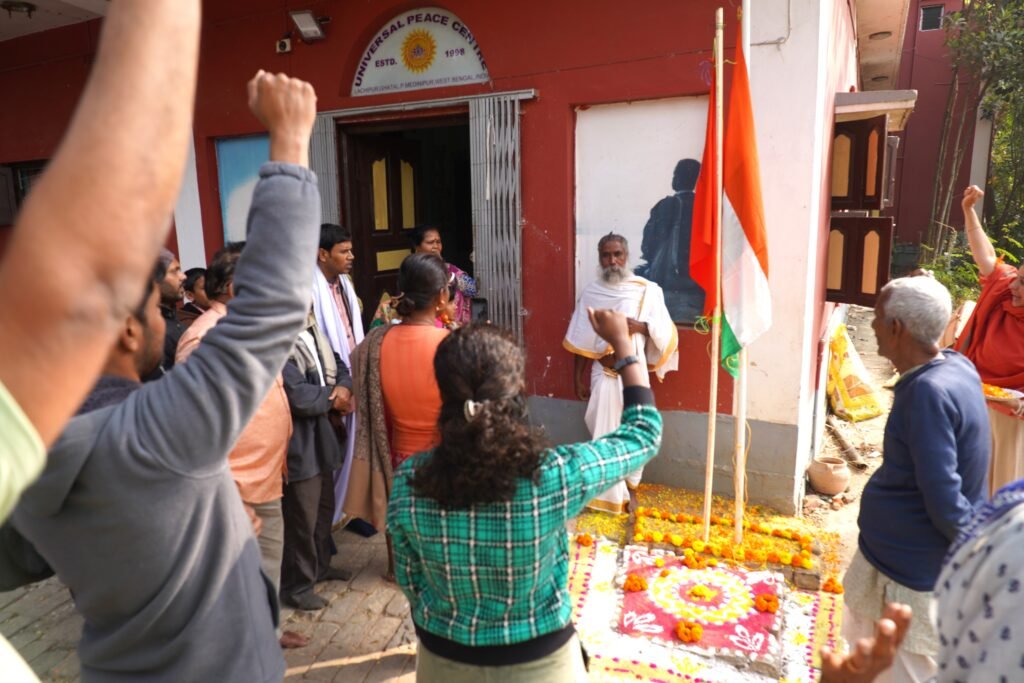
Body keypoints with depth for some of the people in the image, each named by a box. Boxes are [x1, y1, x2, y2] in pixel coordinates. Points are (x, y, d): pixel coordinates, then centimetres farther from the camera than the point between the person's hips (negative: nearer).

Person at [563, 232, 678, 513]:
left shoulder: (648, 290, -3)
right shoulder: (591, 293, 2)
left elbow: (666, 332, 0)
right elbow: (581, 342, 5)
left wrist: (642, 326, -19)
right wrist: (579, 379, 4)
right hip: (603, 373, 1)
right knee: (604, 434, 3)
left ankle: (628, 483, 31)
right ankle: (609, 495, 15)